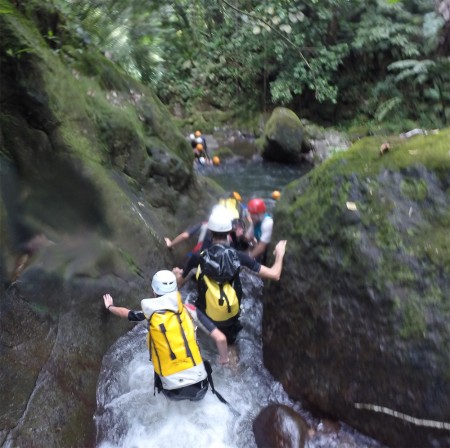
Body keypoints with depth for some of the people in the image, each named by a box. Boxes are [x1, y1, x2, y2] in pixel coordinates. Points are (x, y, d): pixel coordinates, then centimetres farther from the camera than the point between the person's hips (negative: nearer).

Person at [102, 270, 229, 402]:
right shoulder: (189, 310, -4)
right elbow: (220, 338, -7)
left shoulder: (151, 314, -7)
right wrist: (224, 358, 13)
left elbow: (126, 313, 14)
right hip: (199, 385, 0)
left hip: (173, 392, 0)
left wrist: (110, 306, 35)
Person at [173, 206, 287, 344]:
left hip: (207, 316, -1)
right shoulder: (238, 257, -20)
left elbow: (179, 283, -4)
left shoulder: (198, 258, -20)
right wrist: (279, 254, 2)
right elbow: (275, 274, -17)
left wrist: (177, 274, 20)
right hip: (231, 316, 1)